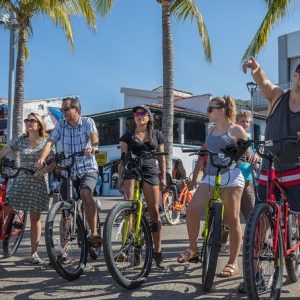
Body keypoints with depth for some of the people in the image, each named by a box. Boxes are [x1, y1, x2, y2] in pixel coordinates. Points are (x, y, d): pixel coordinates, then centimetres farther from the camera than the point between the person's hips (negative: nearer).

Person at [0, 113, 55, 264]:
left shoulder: (47, 142, 1)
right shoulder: (20, 141, 7)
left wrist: (44, 169, -18)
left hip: (38, 183, -2)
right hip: (20, 182, 2)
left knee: (35, 218, 5)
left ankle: (34, 253, 14)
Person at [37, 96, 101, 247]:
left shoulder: (87, 122, -3)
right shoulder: (61, 125, 5)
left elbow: (94, 136, -23)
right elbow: (50, 142, -7)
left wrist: (93, 147, -47)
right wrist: (42, 158, -27)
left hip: (88, 169, -4)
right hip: (68, 171, 4)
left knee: (85, 194, -31)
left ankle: (94, 233, -23)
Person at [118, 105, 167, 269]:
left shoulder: (157, 135, 14)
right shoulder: (128, 136, 13)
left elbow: (161, 158, 13)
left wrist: (163, 177, 5)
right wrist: (120, 177, 2)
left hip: (150, 172, 0)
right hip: (131, 172, 0)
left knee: (154, 211, -3)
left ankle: (157, 251, 3)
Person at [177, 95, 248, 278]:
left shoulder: (236, 129, 2)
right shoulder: (211, 130, 20)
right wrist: (194, 177, 22)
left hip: (231, 177, -5)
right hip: (210, 177, 6)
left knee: (233, 220, -2)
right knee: (192, 210, -10)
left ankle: (233, 263, 7)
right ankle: (193, 250, 7)